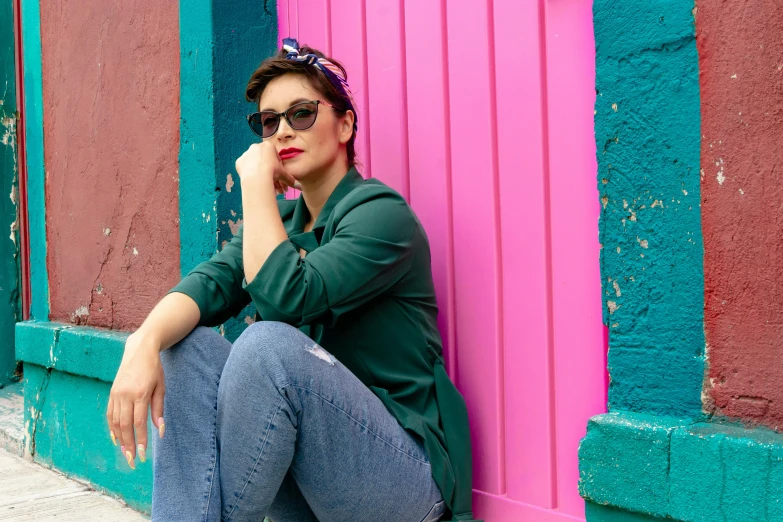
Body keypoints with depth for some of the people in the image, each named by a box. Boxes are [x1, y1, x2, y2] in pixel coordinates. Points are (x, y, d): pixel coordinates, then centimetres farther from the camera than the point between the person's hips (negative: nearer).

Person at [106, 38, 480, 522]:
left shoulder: (381, 212, -11)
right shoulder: (281, 220, 13)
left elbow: (287, 296, -26)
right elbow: (210, 283, -6)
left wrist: (256, 179, -14)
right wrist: (144, 342, -27)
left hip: (403, 471, -6)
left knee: (268, 344, -31)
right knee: (188, 345, -13)